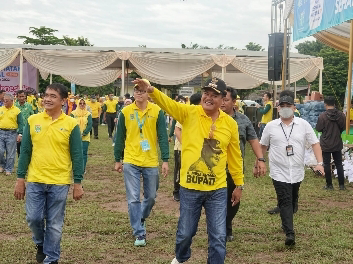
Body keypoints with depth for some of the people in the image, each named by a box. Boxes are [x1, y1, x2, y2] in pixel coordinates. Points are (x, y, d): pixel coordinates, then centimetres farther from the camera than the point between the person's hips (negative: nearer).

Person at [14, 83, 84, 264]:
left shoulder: (71, 124, -5)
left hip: (59, 183, -2)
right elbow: (25, 151, 5)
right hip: (35, 181, 2)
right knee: (33, 218, 6)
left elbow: (77, 156, -3)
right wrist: (20, 179, 3)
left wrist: (77, 183, -5)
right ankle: (40, 244, 36)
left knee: (54, 224, 7)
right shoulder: (32, 120, 1)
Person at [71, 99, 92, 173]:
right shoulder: (73, 113, 3)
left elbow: (90, 125, -2)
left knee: (84, 153, -1)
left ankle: (83, 168, 4)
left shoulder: (88, 114, 5)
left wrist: (83, 133, -12)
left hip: (85, 137, 0)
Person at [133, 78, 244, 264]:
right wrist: (151, 90, -42)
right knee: (185, 232, 17)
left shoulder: (230, 123, -1)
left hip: (217, 190, 1)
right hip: (190, 188, 0)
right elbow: (168, 103, -22)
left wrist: (239, 184, 12)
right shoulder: (189, 113, -5)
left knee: (218, 237, 4)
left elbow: (235, 156, 8)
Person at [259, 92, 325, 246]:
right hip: (279, 172, -2)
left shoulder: (303, 125, 1)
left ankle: (286, 223, 39)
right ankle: (289, 233, -17)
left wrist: (320, 163, -10)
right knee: (285, 202, -12)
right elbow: (263, 146, 10)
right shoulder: (271, 126, 1)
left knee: (293, 201, 17)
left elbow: (315, 143, 0)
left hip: (297, 172, 2)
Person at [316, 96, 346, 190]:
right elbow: (343, 128, 6)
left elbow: (318, 129, -10)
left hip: (326, 144, -3)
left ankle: (329, 185, 12)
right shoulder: (341, 115, -5)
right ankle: (341, 185, 14)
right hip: (337, 144, 3)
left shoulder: (322, 116, -18)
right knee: (339, 164, 12)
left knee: (327, 164, 7)